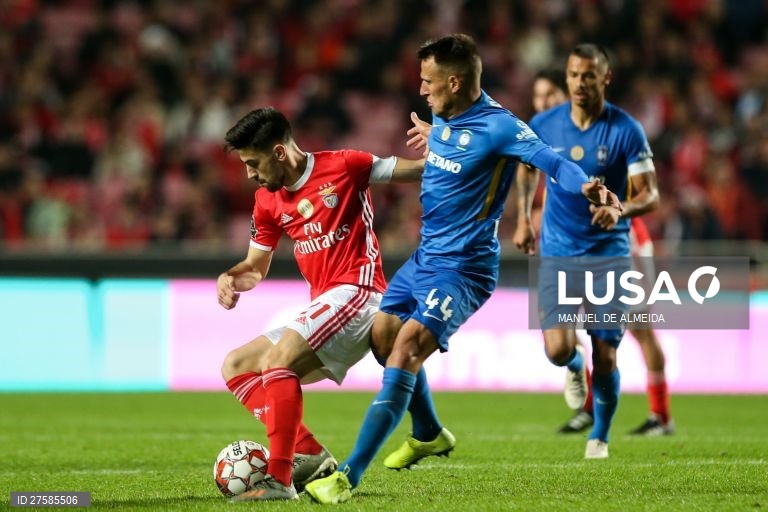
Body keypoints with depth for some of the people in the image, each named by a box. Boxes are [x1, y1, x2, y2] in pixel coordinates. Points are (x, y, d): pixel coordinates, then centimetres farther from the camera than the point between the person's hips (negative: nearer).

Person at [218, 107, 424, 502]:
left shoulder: (343, 167, -5)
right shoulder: (268, 201, 13)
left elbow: (417, 170, -2)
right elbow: (256, 265, 21)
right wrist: (230, 278, -1)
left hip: (356, 292, -9)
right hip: (321, 307, 9)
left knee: (276, 359, -26)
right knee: (235, 367, 8)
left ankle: (279, 479, -29)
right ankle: (308, 454, -8)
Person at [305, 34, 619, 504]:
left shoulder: (497, 126, -21)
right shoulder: (442, 116, 3)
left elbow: (550, 159, -33)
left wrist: (585, 186, -49)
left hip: (462, 267, -9)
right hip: (425, 256, 9)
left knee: (406, 349, -21)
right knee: (383, 334, 18)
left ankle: (348, 477, -23)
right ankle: (429, 435, 41)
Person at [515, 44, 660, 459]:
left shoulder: (626, 131, -11)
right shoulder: (543, 125, -3)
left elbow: (650, 195, -11)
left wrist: (620, 210, -31)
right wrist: (523, 219, 15)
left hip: (608, 252, -1)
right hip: (558, 252, 1)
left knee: (604, 357, 0)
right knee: (558, 349, -15)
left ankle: (600, 437, 25)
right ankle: (575, 367, 25)